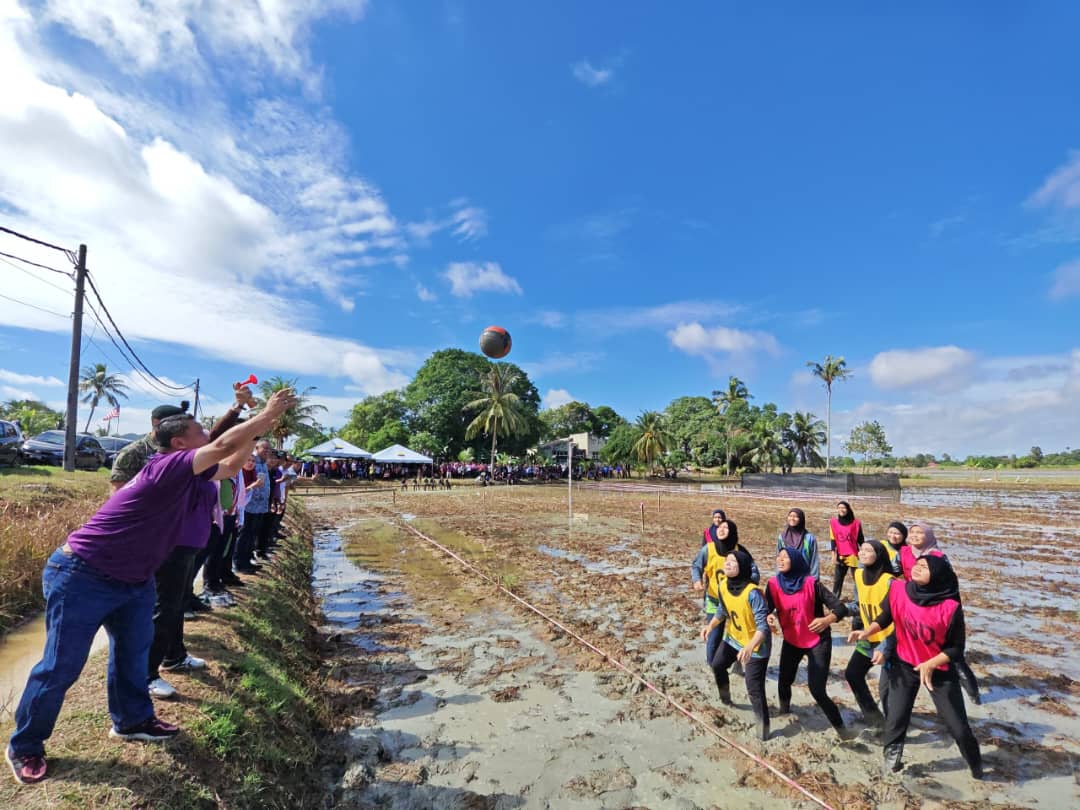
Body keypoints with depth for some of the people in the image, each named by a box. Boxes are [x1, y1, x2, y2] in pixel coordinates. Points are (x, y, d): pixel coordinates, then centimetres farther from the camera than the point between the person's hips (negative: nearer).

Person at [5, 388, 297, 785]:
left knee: (133, 651, 17)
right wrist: (268, 414, -31)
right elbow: (224, 446, -38)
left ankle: (131, 720, 34)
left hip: (133, 579, 9)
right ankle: (23, 746, 26)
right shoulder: (165, 467, -28)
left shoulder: (185, 478, 0)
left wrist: (256, 427, -4)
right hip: (82, 577, -9)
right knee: (61, 666, 5)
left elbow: (232, 463, 10)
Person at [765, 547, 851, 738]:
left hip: (818, 642, -3)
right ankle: (784, 711, 44)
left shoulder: (811, 583, -21)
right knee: (784, 681, 14)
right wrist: (769, 618, -31)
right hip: (791, 641, 4)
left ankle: (841, 728, 13)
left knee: (817, 689, -9)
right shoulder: (773, 584, -12)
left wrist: (827, 620, -39)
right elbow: (766, 609, -8)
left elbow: (841, 608, -20)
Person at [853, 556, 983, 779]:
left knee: (958, 726, 11)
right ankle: (891, 756, 29)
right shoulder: (898, 590, -20)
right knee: (896, 718, 3)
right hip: (904, 665, 2)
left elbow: (956, 648, -13)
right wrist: (868, 632, -17)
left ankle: (976, 766, 41)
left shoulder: (950, 608, -26)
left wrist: (930, 664, -24)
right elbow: (885, 617, -2)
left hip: (940, 670, -1)